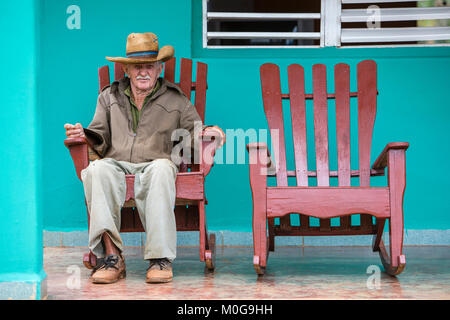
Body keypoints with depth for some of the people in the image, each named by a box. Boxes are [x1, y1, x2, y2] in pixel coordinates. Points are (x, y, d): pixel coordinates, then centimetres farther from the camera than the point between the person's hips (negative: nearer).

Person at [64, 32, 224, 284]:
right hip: (117, 163, 1)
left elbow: (195, 130, 15)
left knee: (161, 170, -39)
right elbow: (101, 138, 19)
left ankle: (161, 258, -40)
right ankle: (112, 256, -39)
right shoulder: (110, 96, 22)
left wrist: (208, 133, -9)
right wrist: (85, 134, -4)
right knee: (98, 169, -35)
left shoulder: (175, 100, 18)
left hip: (155, 164, -1)